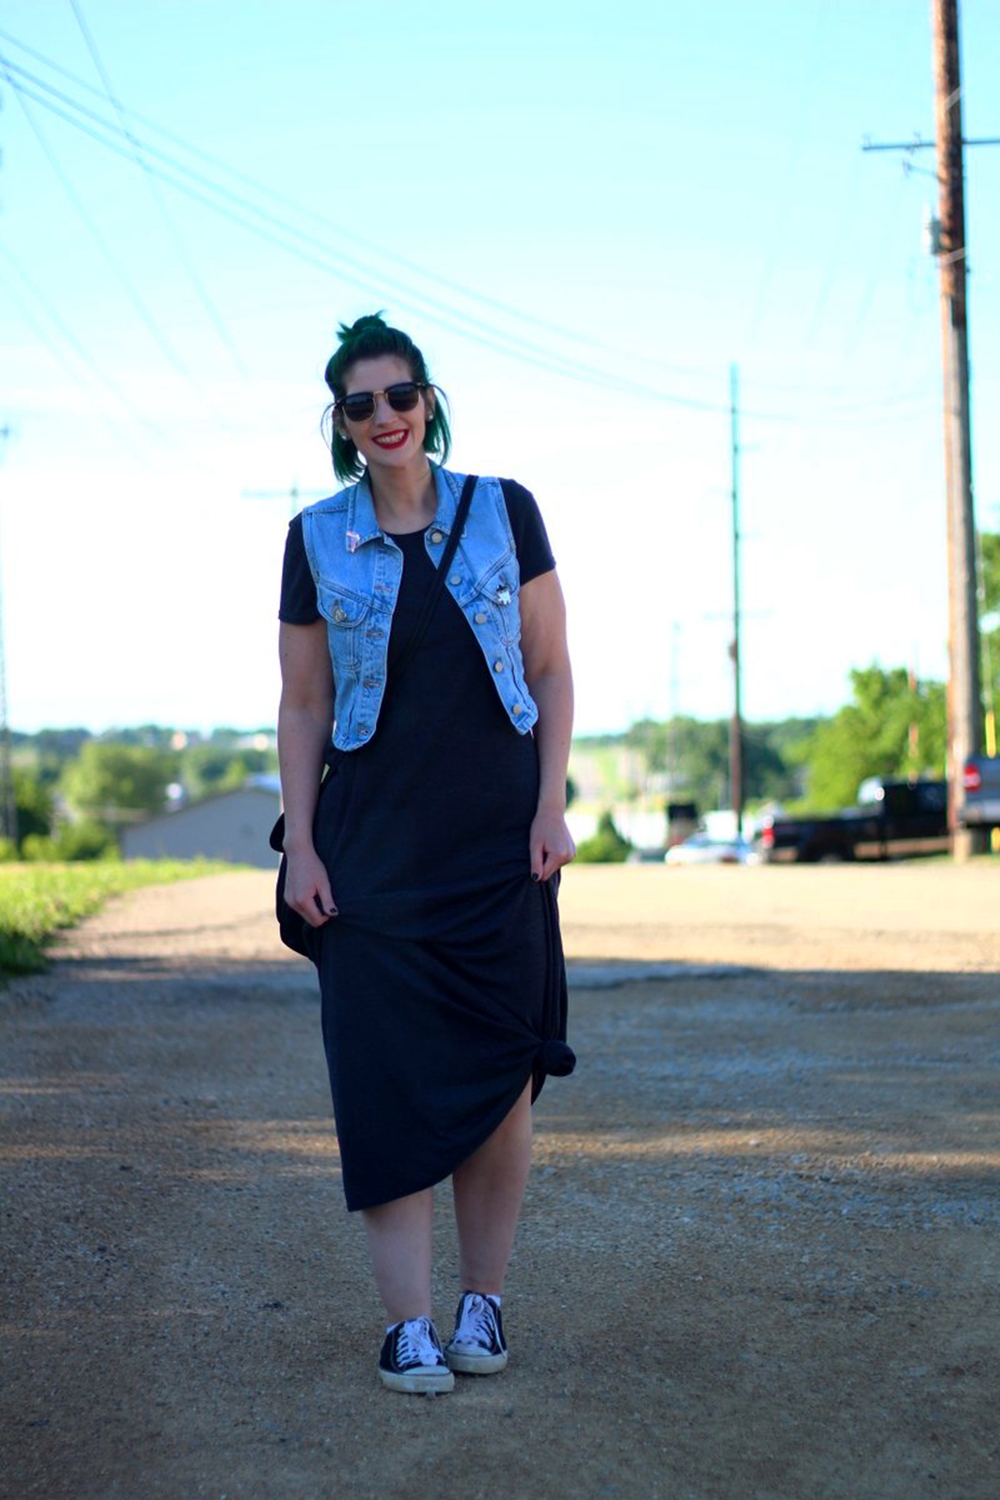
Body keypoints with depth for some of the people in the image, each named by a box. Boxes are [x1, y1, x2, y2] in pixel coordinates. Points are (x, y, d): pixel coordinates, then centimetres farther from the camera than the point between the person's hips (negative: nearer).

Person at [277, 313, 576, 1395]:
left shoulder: (504, 512, 4)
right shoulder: (317, 539, 5)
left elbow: (551, 670, 6)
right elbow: (303, 704, 6)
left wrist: (551, 807, -3)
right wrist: (301, 846, 0)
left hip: (496, 838, 0)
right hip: (372, 840, 0)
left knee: (500, 1071, 1)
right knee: (387, 1071, -4)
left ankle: (484, 1301, 16)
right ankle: (407, 1323, 3)